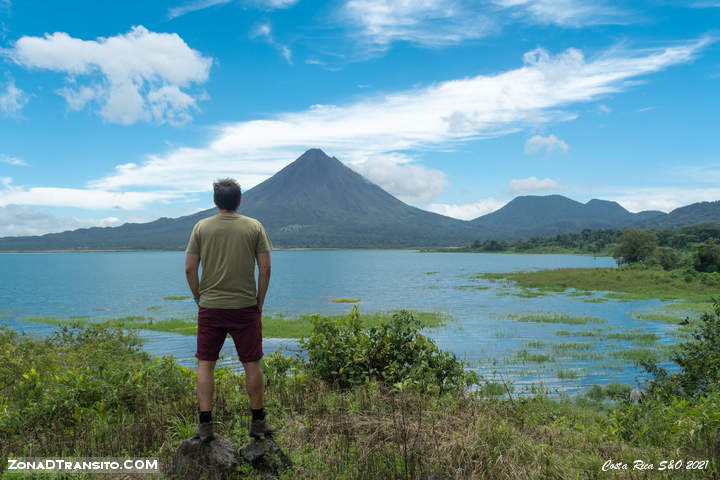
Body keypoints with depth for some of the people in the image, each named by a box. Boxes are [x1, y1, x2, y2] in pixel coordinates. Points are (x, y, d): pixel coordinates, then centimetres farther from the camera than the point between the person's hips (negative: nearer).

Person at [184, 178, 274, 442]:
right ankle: (258, 422, 19)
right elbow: (265, 267, -3)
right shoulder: (254, 227, 0)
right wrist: (259, 301, 7)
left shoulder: (201, 227, 1)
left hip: (210, 307, 1)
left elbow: (190, 268, -1)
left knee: (205, 364, 10)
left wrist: (198, 298, 12)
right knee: (252, 364, 9)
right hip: (245, 306, 0)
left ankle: (205, 425, 11)